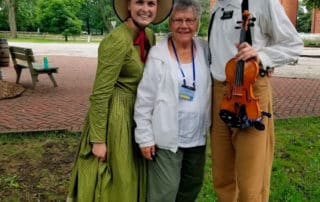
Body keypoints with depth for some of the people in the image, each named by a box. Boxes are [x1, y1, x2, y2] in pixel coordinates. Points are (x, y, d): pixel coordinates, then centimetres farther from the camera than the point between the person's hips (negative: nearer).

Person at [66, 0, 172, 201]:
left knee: (128, 178, 21)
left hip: (136, 116, 8)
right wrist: (98, 139, -19)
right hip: (114, 117, -7)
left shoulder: (149, 36, 3)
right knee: (113, 182, 9)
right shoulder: (117, 40, -21)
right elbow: (99, 94, -21)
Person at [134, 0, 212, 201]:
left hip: (197, 138, 5)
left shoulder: (205, 49, 1)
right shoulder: (158, 55, -11)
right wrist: (145, 137, -9)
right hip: (166, 138, -4)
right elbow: (144, 100, -8)